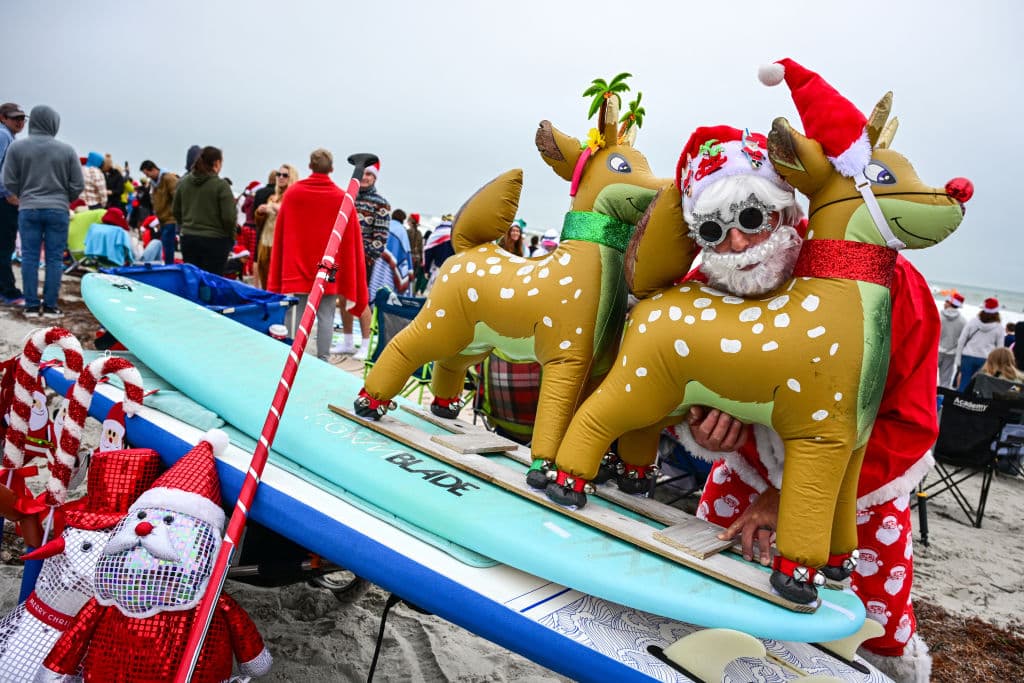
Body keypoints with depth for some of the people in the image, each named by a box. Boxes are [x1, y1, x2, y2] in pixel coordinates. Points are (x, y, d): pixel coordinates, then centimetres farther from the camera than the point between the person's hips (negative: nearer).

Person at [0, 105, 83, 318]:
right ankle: (50, 306, 4)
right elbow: (77, 185, -2)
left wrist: (25, 196, 18)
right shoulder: (66, 150, -4)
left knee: (29, 257, 7)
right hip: (58, 210, -1)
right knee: (54, 258, 3)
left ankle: (31, 306, 8)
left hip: (28, 210, 1)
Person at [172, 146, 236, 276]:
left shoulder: (184, 182, 5)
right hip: (215, 240, -5)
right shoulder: (221, 185, -11)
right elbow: (229, 216, -12)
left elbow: (175, 211, 12)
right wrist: (231, 237, 4)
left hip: (188, 239, 5)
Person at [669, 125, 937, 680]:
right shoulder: (700, 293, -20)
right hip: (751, 467, 3)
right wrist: (700, 432, -33)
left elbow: (909, 424, -25)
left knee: (883, 638, 10)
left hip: (861, 482, -2)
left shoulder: (882, 280, -31)